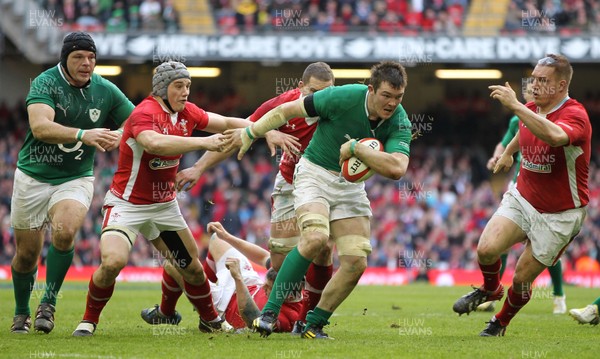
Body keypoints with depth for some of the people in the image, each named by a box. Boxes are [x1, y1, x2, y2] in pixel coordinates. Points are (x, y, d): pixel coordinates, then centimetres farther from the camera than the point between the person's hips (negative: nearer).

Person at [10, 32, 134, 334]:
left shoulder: (105, 91, -3)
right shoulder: (46, 82, -14)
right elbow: (40, 127, -32)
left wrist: (118, 137, -13)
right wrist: (83, 135, -44)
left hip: (76, 179, 1)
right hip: (33, 177, -1)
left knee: (64, 233, -27)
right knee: (27, 253, 5)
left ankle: (48, 303, -11)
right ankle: (22, 313, 29)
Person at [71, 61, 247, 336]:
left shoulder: (187, 113, 0)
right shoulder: (144, 113, -23)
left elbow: (225, 123, 13)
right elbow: (154, 143, -44)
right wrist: (203, 142, -46)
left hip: (164, 205, 7)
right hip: (127, 203, -7)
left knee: (192, 268, 11)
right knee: (112, 262, -25)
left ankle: (211, 320, 34)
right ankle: (89, 320, -3)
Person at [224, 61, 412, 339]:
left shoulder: (400, 122, -14)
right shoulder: (343, 97, -23)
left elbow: (396, 169, -29)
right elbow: (288, 110, -10)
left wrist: (356, 147, -31)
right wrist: (250, 133, 0)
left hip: (351, 186, 4)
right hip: (315, 173, -4)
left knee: (356, 262, -9)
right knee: (315, 237, -30)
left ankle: (314, 325, 8)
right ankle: (269, 311, -21)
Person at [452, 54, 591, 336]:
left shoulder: (575, 115, -23)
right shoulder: (530, 110, 0)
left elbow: (555, 135, -48)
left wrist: (515, 106, -48)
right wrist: (508, 152, 41)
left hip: (559, 215, -5)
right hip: (522, 199, 5)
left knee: (522, 279, 1)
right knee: (487, 249, -18)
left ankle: (501, 322, 31)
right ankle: (490, 289, 15)